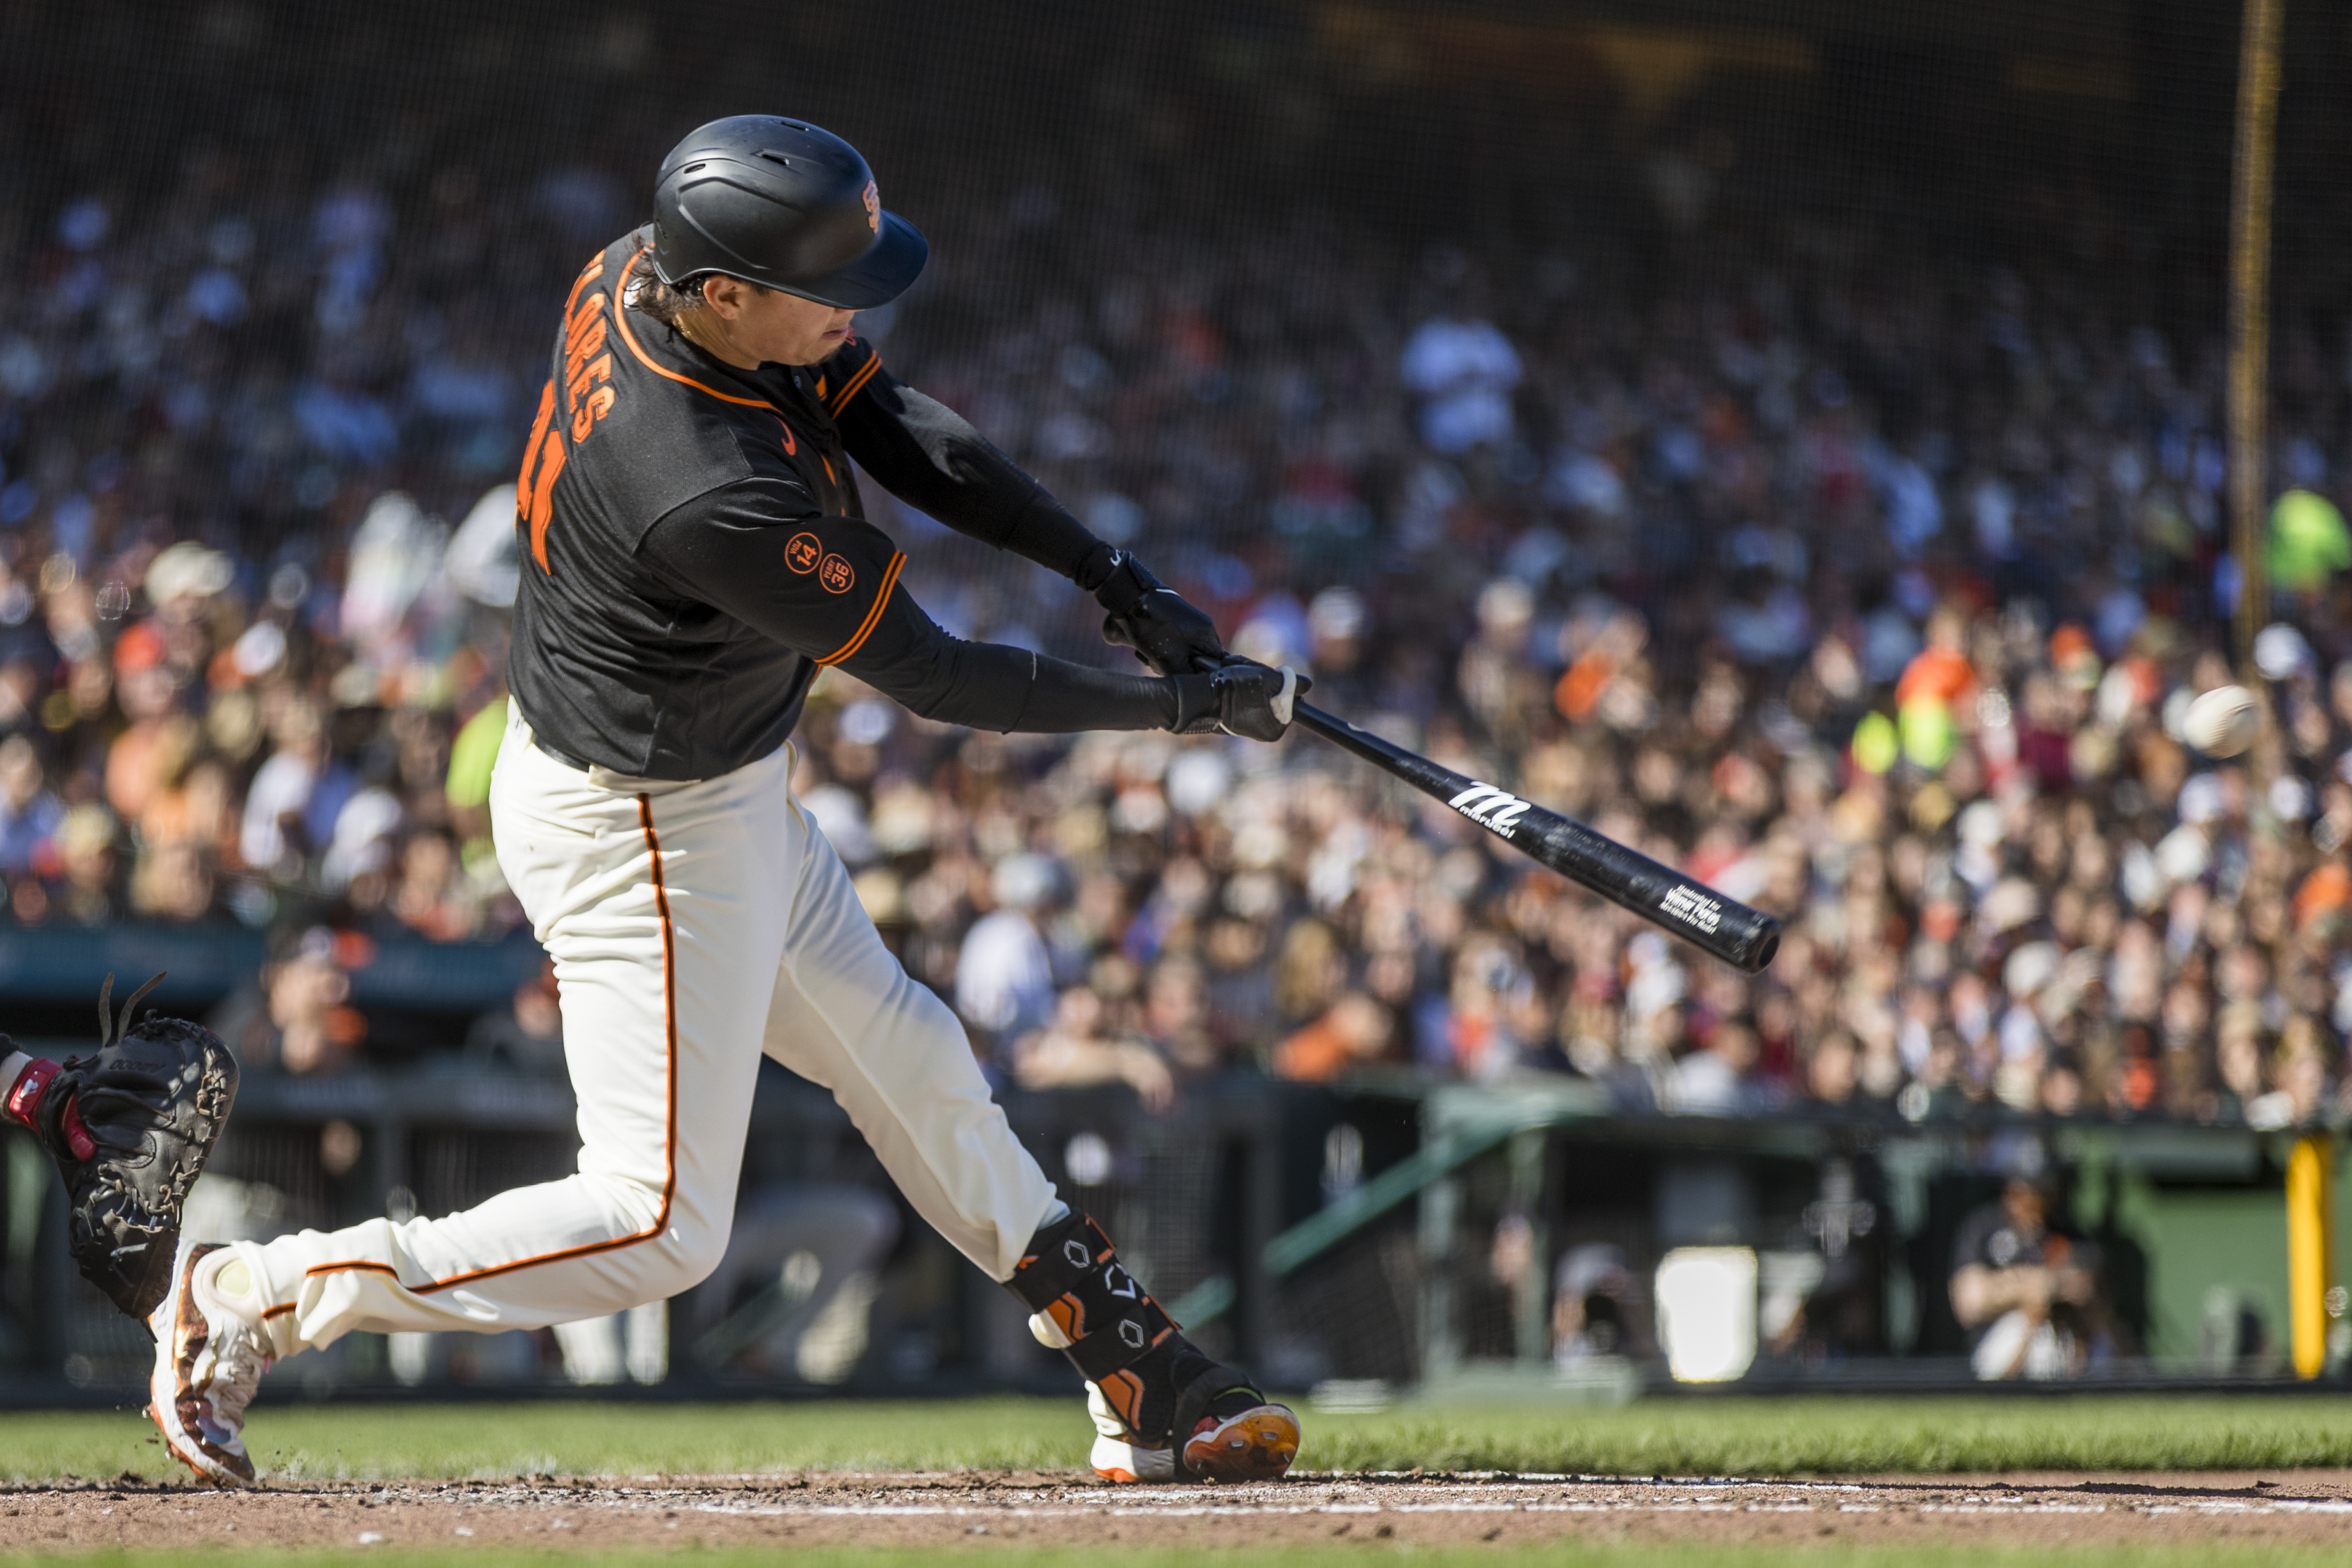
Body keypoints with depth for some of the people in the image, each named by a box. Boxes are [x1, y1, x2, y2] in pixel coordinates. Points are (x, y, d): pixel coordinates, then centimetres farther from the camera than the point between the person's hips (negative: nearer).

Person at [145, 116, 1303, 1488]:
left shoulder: (645, 271, -12)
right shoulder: (715, 498, -36)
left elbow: (896, 426, -4)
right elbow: (929, 675, -24)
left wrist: (1115, 575, -11)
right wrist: (1177, 706, -13)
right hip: (643, 838, -10)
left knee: (905, 1058, 19)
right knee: (659, 1229, -3)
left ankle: (1141, 1377, 31)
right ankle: (257, 1299, 4)